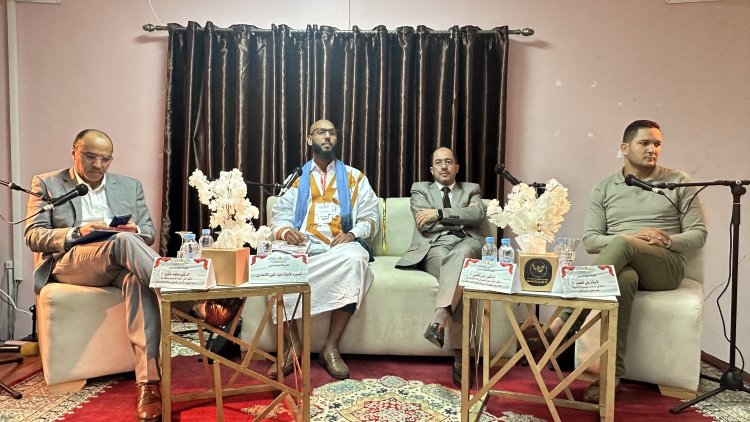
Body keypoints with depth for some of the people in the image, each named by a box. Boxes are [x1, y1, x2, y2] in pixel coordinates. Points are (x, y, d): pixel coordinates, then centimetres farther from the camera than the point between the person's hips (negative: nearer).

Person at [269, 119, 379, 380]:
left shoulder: (355, 177, 18)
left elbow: (370, 217, 10)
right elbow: (280, 217, 10)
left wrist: (352, 233, -12)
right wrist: (286, 231, -14)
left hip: (341, 248, -1)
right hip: (301, 246, 1)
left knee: (356, 259, -37)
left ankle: (331, 347, -28)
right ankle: (292, 345, -22)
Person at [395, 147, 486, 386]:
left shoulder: (472, 189, 28)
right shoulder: (420, 189, 24)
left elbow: (478, 214, 2)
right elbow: (425, 224, 4)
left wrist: (440, 213, -5)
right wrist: (462, 218, 8)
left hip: (466, 244, 1)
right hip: (434, 245, -1)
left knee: (460, 254, -41)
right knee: (457, 273, -38)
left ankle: (438, 322, -53)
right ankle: (461, 355, -43)